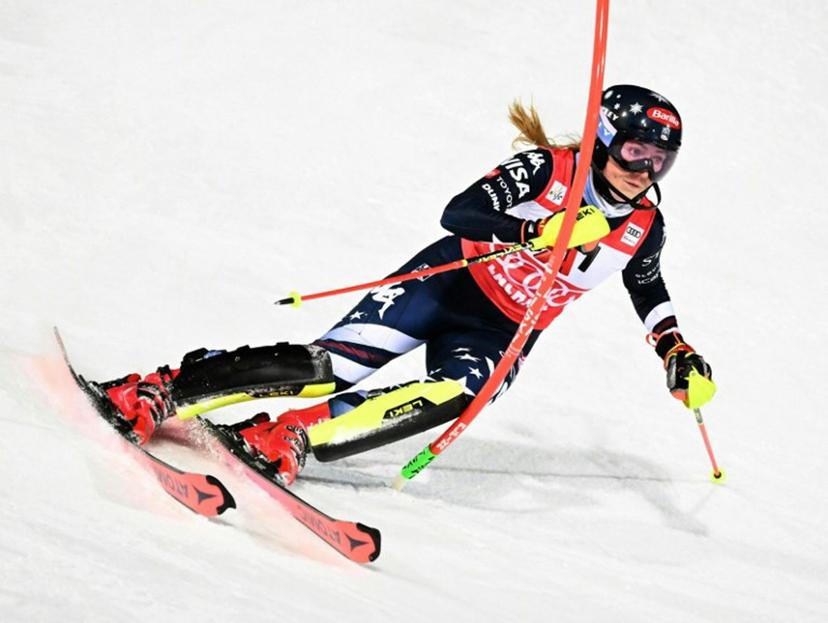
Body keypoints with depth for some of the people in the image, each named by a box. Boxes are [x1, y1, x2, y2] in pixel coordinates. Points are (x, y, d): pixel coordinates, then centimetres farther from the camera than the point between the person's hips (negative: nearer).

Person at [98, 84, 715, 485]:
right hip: (448, 284, -3)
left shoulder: (644, 229, -1)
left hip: (500, 337, 3)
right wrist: (540, 231, -38)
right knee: (327, 366, -20)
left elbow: (649, 289, 21)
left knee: (454, 396, -32)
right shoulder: (547, 168, -15)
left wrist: (678, 352, 8)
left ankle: (286, 438, -35)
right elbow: (459, 213, -26)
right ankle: (159, 391, -13)